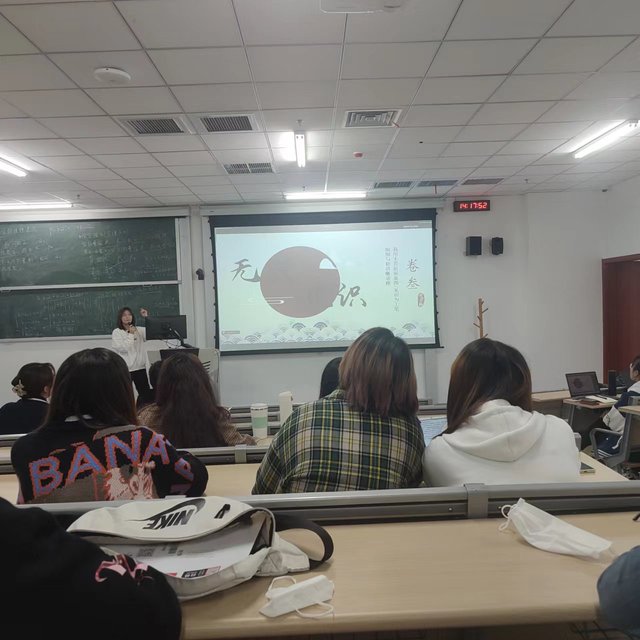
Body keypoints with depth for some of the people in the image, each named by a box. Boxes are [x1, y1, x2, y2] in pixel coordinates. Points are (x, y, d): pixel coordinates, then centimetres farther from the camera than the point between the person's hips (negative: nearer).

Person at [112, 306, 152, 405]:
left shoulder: (139, 330, 8)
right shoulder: (116, 332, -2)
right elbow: (123, 348, -13)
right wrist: (131, 334, -8)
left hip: (140, 368, 4)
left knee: (147, 395, 5)